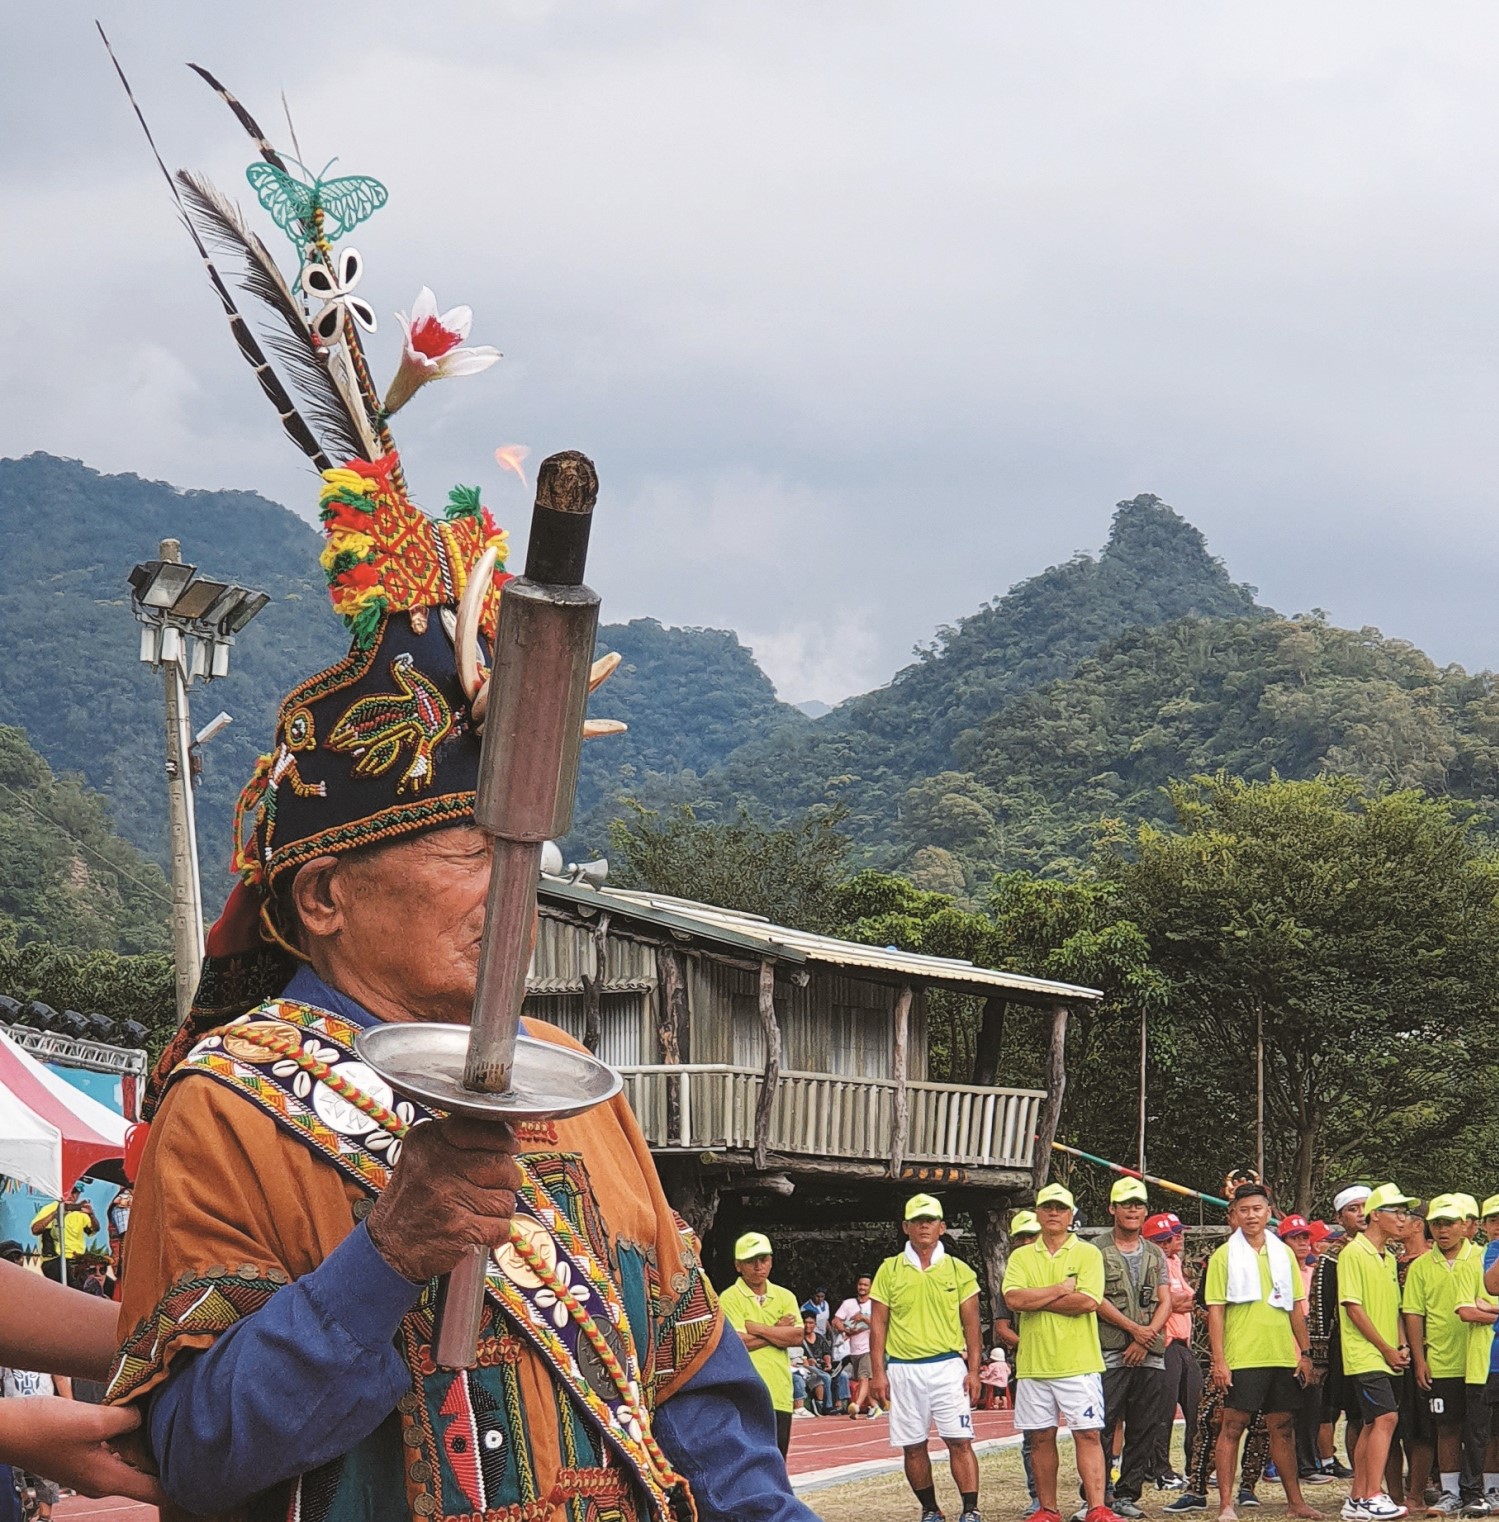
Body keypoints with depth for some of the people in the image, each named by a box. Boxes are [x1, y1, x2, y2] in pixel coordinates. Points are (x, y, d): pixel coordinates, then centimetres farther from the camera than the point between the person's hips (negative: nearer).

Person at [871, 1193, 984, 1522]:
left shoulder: (958, 1271, 6)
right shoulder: (889, 1270, 6)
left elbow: (971, 1325, 7)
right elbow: (878, 1324, 6)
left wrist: (973, 1370, -1)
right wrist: (879, 1372, -1)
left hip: (947, 1366, -1)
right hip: (903, 1369, 1)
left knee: (959, 1440, -8)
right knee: (913, 1446, 5)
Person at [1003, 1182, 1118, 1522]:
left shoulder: (1088, 1254, 2)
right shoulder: (1021, 1258, 10)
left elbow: (1088, 1302, -12)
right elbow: (1013, 1300, -7)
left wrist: (1036, 1300, -9)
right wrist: (1061, 1290, -10)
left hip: (1079, 1363, -3)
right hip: (1033, 1364, 3)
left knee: (1088, 1434, -7)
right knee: (1041, 1438, 6)